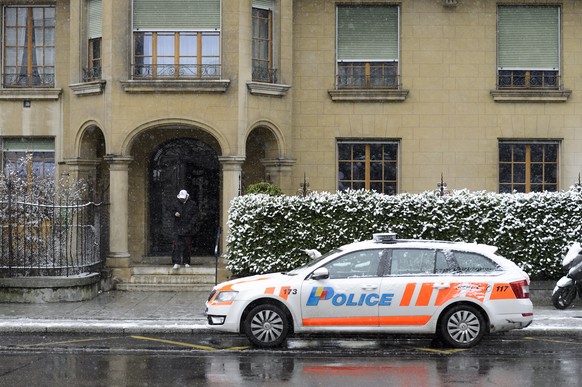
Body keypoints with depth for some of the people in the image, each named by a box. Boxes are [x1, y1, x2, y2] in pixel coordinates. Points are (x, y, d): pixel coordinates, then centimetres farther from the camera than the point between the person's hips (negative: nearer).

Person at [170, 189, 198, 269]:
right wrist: (175, 214, -8)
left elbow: (195, 215, 4)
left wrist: (191, 224, -8)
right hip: (178, 228, 0)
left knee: (187, 246, 6)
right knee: (176, 246, -10)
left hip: (188, 229, 0)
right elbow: (172, 212, 16)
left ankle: (186, 262, 18)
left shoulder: (192, 204, 2)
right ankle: (176, 263, -11)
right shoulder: (176, 203, 6)